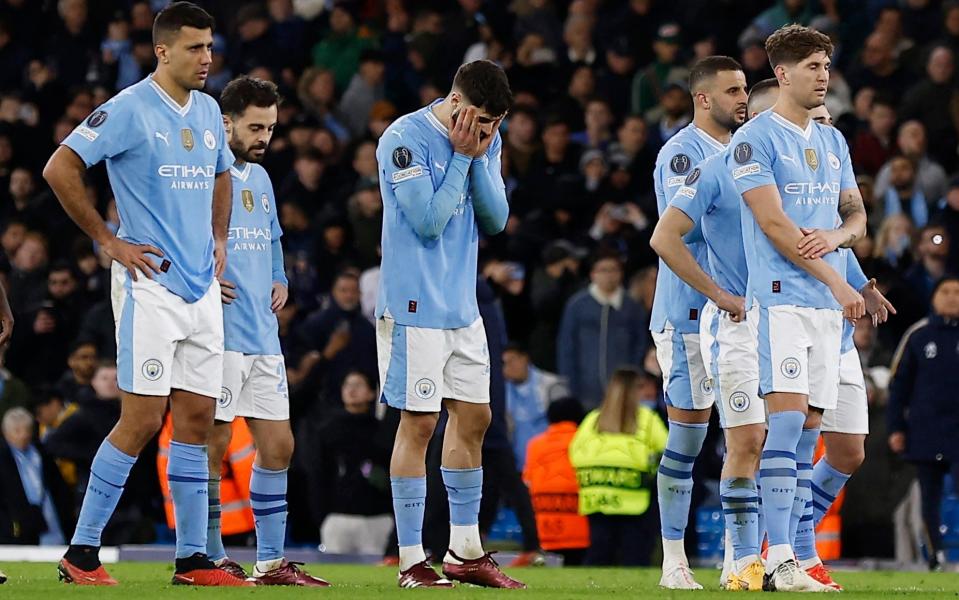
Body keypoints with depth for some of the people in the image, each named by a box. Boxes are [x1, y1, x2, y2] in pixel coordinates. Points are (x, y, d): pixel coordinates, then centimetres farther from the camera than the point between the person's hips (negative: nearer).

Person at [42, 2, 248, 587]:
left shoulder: (208, 111, 13)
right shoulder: (130, 109, -10)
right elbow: (60, 168, -12)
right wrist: (109, 240, -11)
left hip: (203, 291, 7)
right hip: (149, 286, -7)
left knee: (197, 418, 6)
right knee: (143, 419, -10)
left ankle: (193, 558, 10)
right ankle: (82, 553, -3)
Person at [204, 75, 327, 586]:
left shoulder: (259, 178, 19)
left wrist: (280, 281, 15)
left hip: (263, 334, 8)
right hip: (217, 330, -8)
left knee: (277, 445, 6)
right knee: (214, 443, -5)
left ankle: (270, 561, 12)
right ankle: (210, 558, 3)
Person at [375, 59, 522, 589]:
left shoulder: (486, 141, 7)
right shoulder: (405, 139, -15)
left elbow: (496, 220, 3)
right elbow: (429, 221, -19)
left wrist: (479, 158, -9)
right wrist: (461, 157, -15)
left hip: (463, 307, 7)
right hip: (415, 307, -7)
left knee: (473, 419, 10)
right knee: (419, 424, -6)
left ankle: (465, 551, 18)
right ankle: (411, 562, -2)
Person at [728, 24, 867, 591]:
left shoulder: (833, 141, 18)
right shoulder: (755, 139, -5)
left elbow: (858, 217, 21)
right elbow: (773, 223, -12)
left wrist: (837, 235, -4)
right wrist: (837, 283, -12)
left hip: (827, 307, 7)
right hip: (780, 297, -7)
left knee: (809, 428, 4)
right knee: (787, 417, -15)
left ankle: (789, 556, 6)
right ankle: (780, 562, -17)